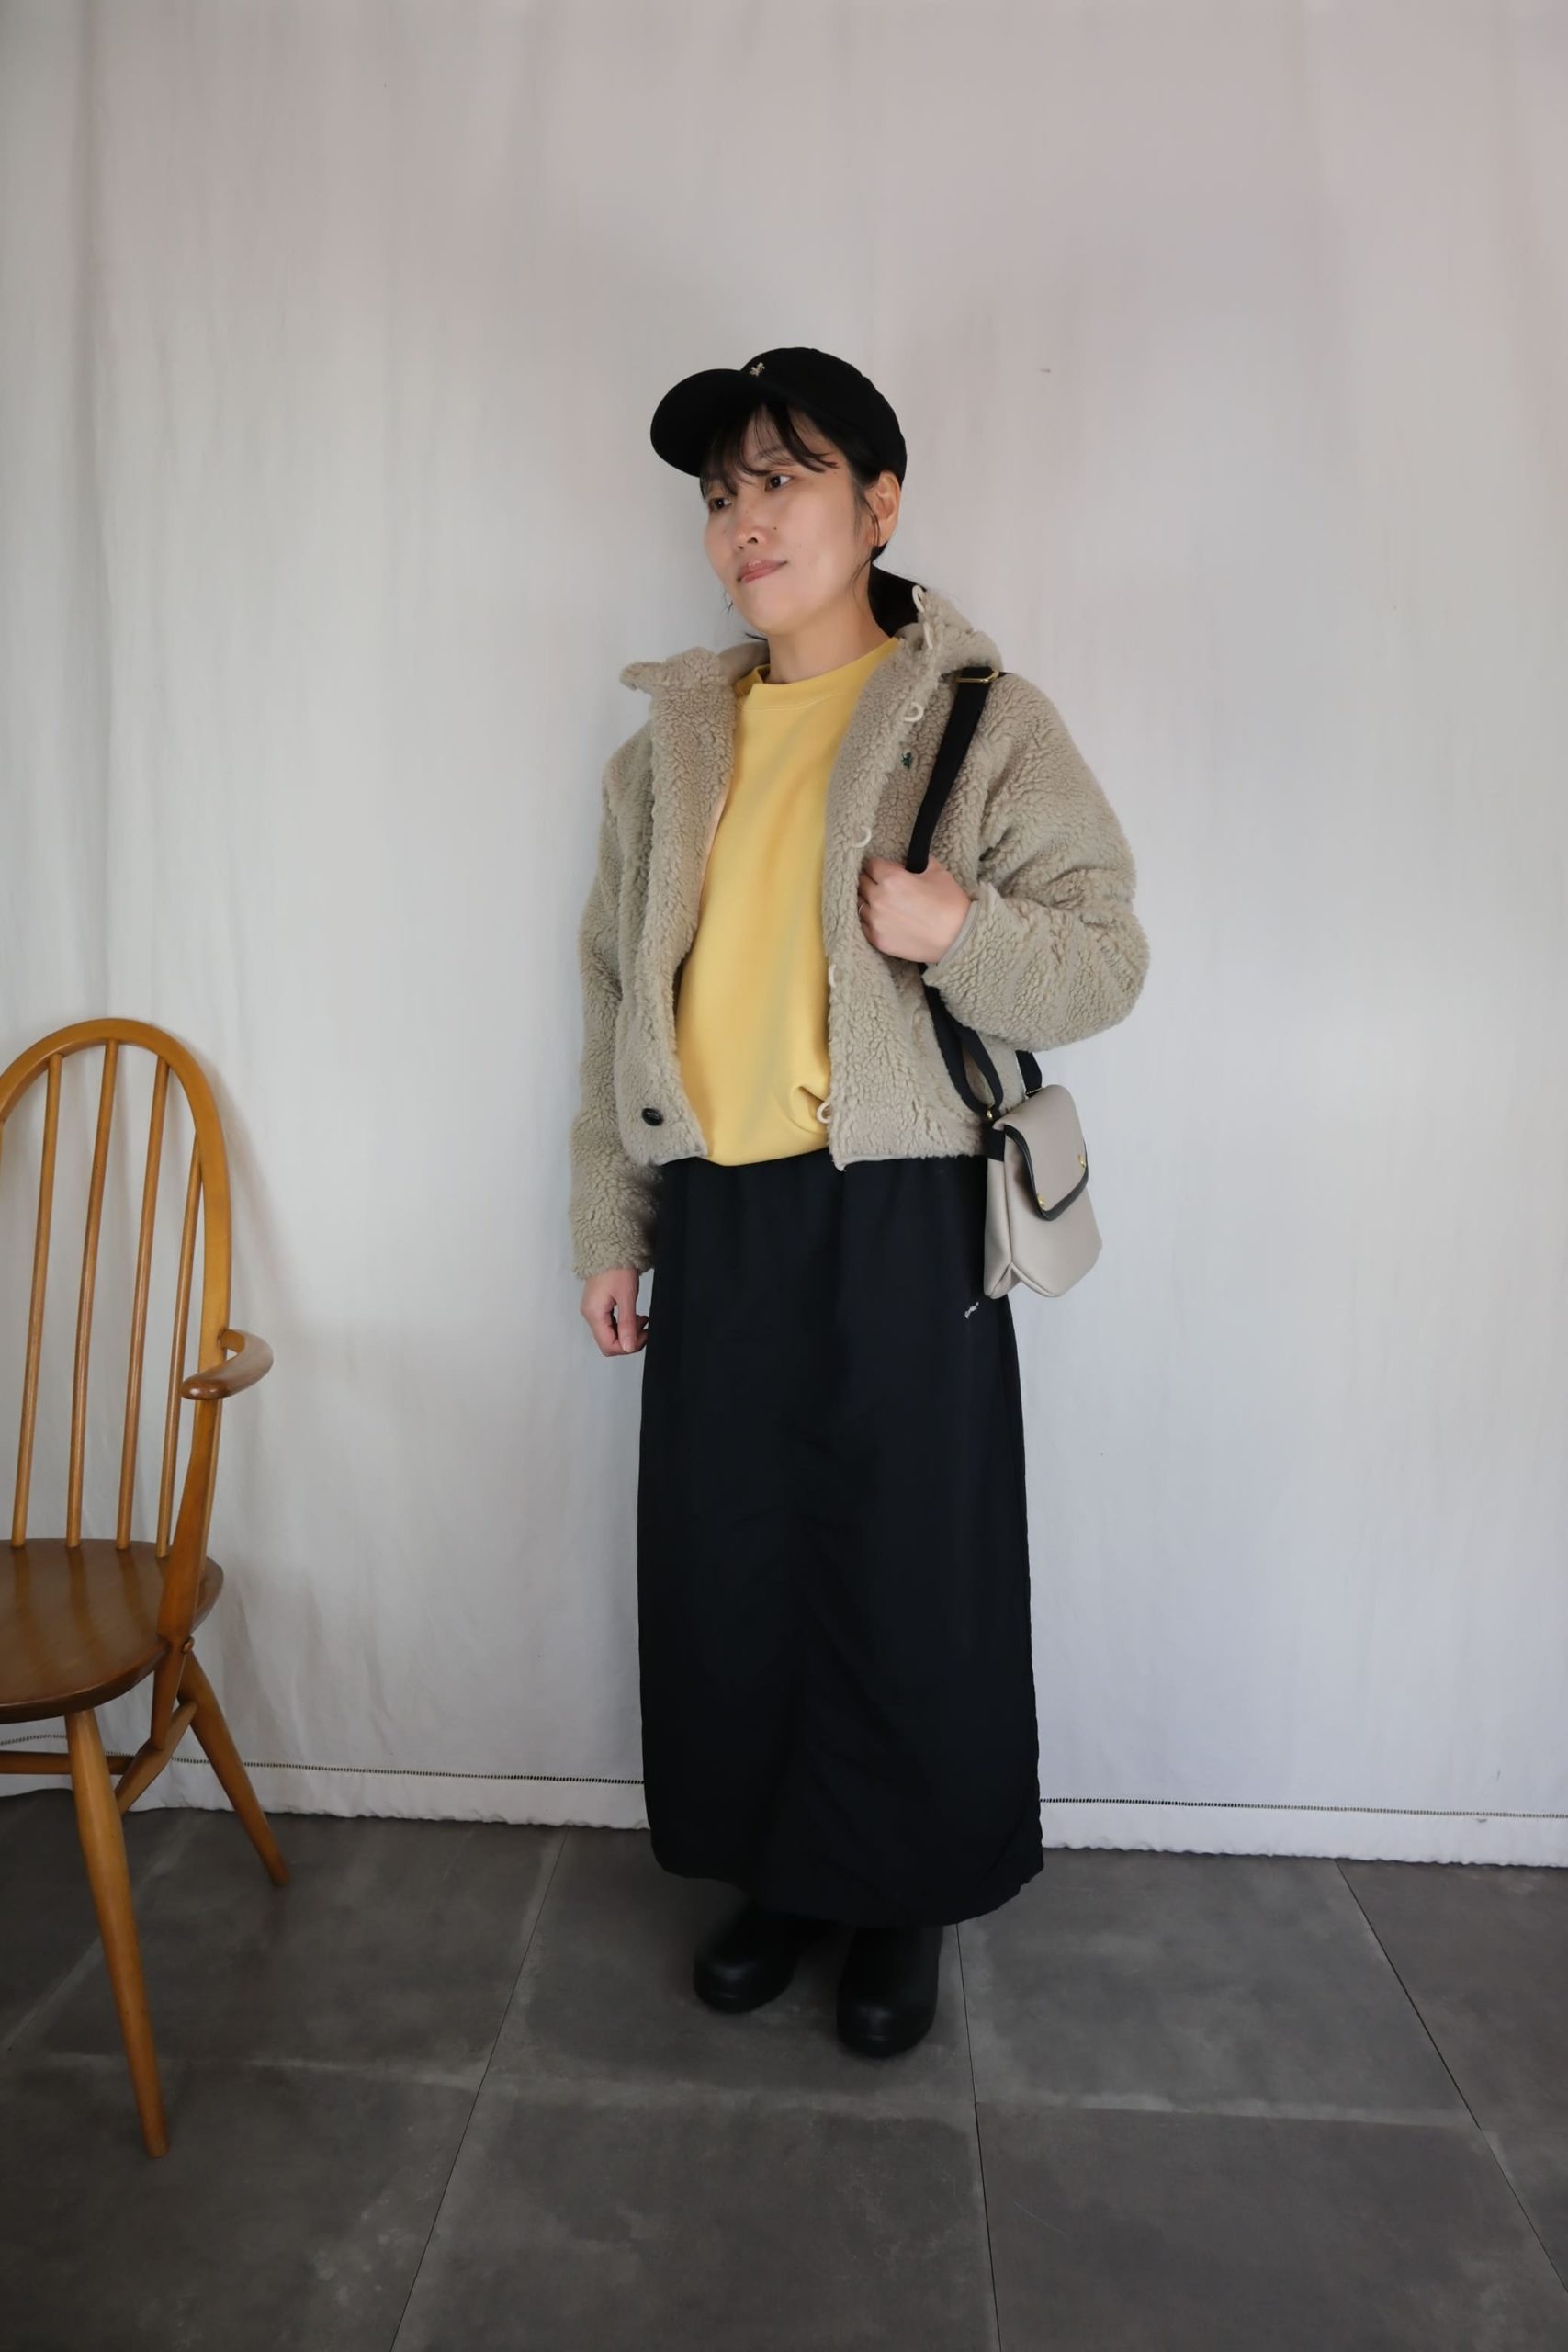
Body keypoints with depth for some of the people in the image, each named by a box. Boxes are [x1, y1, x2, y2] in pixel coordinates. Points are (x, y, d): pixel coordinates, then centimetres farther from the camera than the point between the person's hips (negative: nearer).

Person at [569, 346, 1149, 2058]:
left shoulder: (983, 721, -1)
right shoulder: (668, 746, 12)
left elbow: (1108, 959, -1)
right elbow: (618, 997, 14)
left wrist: (958, 926, -22)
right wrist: (609, 1226, 11)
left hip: (897, 1220, -4)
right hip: (714, 1224, 5)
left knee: (910, 1580, 7)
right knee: (724, 1569, 12)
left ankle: (905, 1899, 32)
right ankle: (781, 1871, 36)